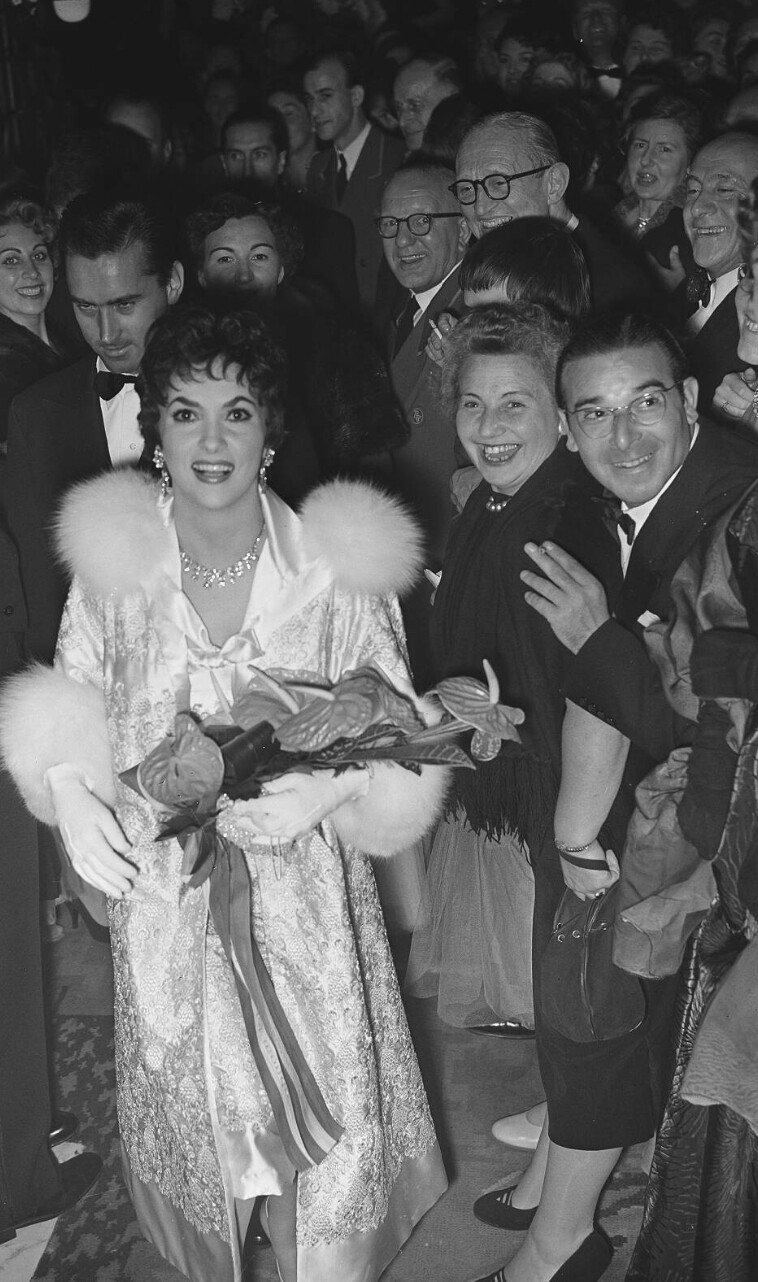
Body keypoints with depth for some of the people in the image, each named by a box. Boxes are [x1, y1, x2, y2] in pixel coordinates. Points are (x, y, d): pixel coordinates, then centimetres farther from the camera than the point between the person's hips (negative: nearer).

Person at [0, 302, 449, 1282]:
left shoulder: (338, 566, -9)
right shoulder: (111, 561, -5)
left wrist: (331, 786, -21)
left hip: (303, 898, -1)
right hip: (163, 898, 2)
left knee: (323, 1127, 4)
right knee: (191, 1117, 17)